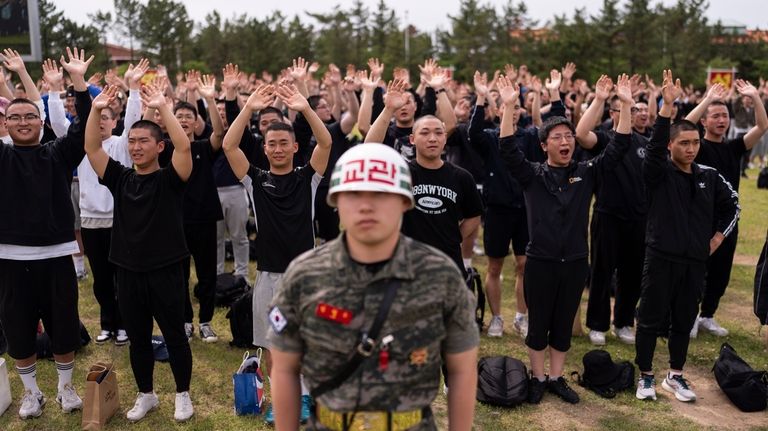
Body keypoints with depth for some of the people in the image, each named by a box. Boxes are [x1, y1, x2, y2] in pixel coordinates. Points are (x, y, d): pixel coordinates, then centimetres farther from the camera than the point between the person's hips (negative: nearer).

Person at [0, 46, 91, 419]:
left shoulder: (59, 153, 3)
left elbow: (83, 127, -9)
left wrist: (79, 81, -18)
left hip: (57, 254, 0)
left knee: (64, 325, 9)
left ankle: (66, 387, 29)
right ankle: (31, 392, 30)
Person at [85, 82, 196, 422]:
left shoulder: (169, 179, -5)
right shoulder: (119, 178, 6)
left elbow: (183, 146, -22)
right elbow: (91, 148, -1)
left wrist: (162, 108, -26)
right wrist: (97, 110, -12)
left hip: (165, 271, -4)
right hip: (127, 271, 4)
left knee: (175, 336, 8)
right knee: (137, 339, 15)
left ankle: (183, 394, 25)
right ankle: (146, 394, 33)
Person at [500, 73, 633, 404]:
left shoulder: (586, 173, 3)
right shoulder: (532, 175, -4)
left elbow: (617, 149, -2)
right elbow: (508, 150, -16)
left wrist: (625, 106, -11)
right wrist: (509, 107, -26)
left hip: (575, 262, 3)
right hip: (540, 262, -2)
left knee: (563, 325, 14)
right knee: (538, 324, 9)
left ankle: (556, 378, 28)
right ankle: (537, 378, 25)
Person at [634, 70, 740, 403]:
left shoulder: (709, 176, 6)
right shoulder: (659, 172, -7)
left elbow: (732, 204, 20)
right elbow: (654, 145, -26)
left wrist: (719, 236, 10)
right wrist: (667, 106, -35)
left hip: (695, 261, 4)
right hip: (661, 258, -4)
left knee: (684, 321, 14)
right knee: (651, 319, 4)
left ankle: (675, 376, 28)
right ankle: (645, 376, 18)